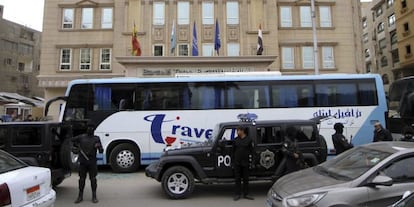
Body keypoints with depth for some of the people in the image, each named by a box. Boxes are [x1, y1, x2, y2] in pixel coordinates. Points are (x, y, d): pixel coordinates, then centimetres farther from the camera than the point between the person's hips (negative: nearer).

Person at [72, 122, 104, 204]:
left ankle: (94, 196, 13)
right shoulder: (81, 137, 7)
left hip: (92, 162, -1)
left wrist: (99, 147, -18)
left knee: (93, 179, 3)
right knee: (81, 179, 8)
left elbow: (101, 151, 2)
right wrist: (77, 145, 10)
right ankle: (80, 196, 22)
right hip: (82, 162, 1)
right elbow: (72, 140, 22)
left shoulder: (96, 138, 5)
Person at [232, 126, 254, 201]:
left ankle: (246, 194, 20)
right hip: (237, 162, 2)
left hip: (245, 162, -2)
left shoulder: (249, 139, -4)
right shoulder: (236, 140, 3)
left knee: (246, 178, 8)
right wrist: (233, 161, 5)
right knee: (237, 178, 7)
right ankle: (237, 194, 16)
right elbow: (233, 151, 8)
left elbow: (251, 151, -3)